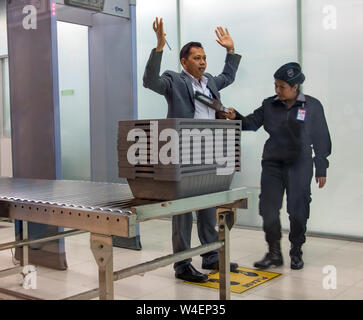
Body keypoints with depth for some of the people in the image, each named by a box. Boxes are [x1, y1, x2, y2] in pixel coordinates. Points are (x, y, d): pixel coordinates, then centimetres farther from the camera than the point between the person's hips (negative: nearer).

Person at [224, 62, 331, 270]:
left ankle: (296, 253, 23)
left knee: (298, 210, 4)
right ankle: (274, 253, 12)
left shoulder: (312, 106, -2)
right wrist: (236, 117, -18)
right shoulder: (269, 105, 6)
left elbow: (321, 139, 1)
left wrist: (321, 169, 0)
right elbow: (252, 123, 3)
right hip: (272, 164, 3)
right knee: (269, 208, -2)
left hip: (299, 166, -2)